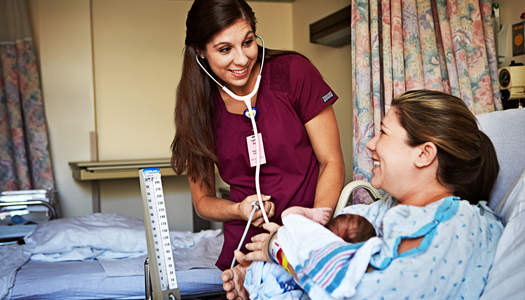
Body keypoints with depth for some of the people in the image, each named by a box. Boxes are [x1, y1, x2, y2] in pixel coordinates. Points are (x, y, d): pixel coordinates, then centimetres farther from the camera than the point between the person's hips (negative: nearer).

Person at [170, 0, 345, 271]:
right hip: (246, 245, 3)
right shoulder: (198, 105, 3)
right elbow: (202, 199, 11)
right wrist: (239, 210, -11)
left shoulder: (293, 72, -5)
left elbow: (332, 163, -3)